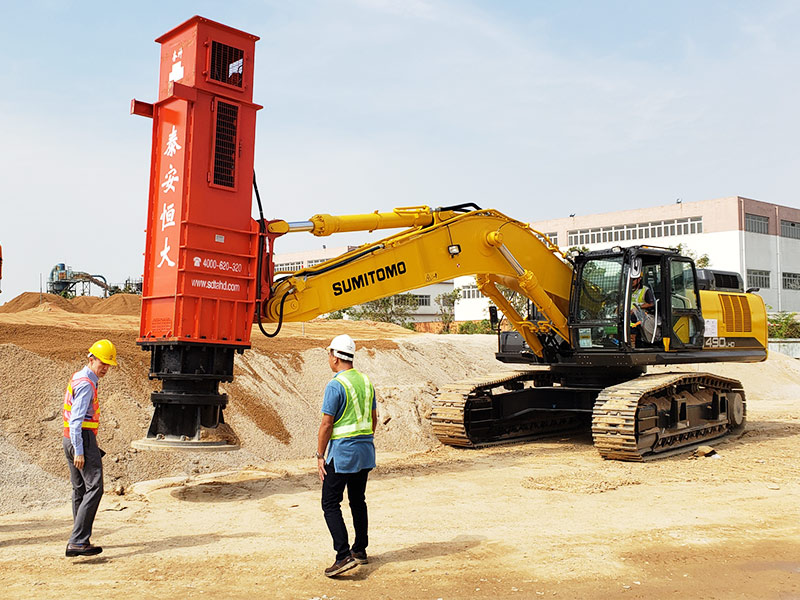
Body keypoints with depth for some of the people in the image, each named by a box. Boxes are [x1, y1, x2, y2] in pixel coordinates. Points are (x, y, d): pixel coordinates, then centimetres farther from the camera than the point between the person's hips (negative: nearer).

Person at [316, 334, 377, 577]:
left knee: (330, 504, -1)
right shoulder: (365, 381, 9)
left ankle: (344, 555, -9)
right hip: (365, 450, 8)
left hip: (343, 451, -8)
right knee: (358, 500, 18)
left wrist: (320, 456, -8)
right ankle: (360, 550, 25)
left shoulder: (335, 385, -15)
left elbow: (326, 424, -15)